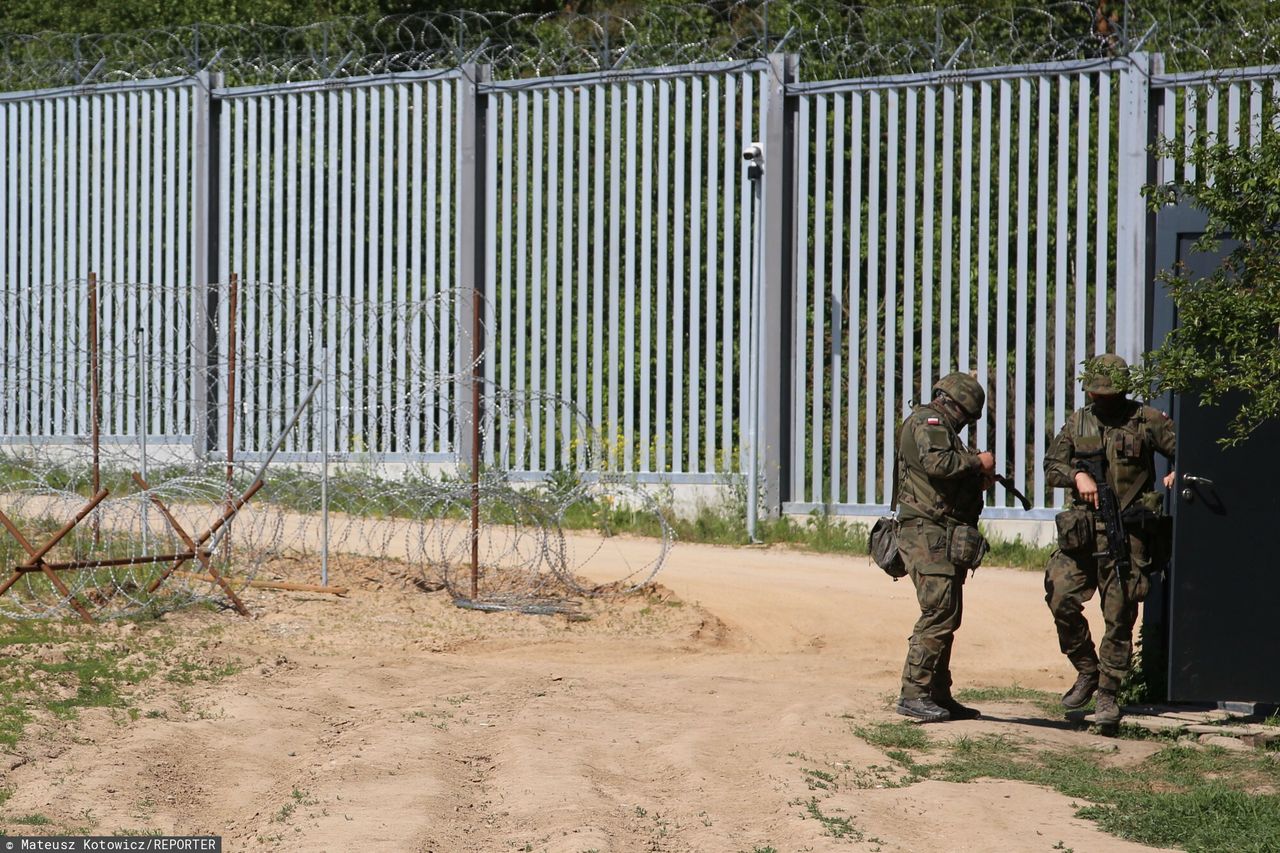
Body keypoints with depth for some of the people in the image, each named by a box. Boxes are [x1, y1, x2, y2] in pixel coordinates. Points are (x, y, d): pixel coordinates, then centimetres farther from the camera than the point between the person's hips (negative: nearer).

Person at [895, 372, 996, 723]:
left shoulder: (940, 427, 25)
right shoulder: (927, 422, -7)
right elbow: (937, 463, -25)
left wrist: (977, 482, 10)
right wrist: (977, 462, -12)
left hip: (944, 538, 11)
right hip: (928, 532, -11)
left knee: (947, 617, 12)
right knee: (939, 614, -14)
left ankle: (938, 695, 16)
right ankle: (913, 694, -14)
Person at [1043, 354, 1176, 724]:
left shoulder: (1146, 421, 2)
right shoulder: (1077, 423, 12)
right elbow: (1051, 466, 11)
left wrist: (1178, 473, -15)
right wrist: (1077, 475, -8)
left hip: (1128, 531, -3)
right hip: (1082, 530, 3)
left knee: (1119, 616, -2)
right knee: (1061, 598, -8)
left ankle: (1107, 693, 8)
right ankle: (1087, 670, 13)